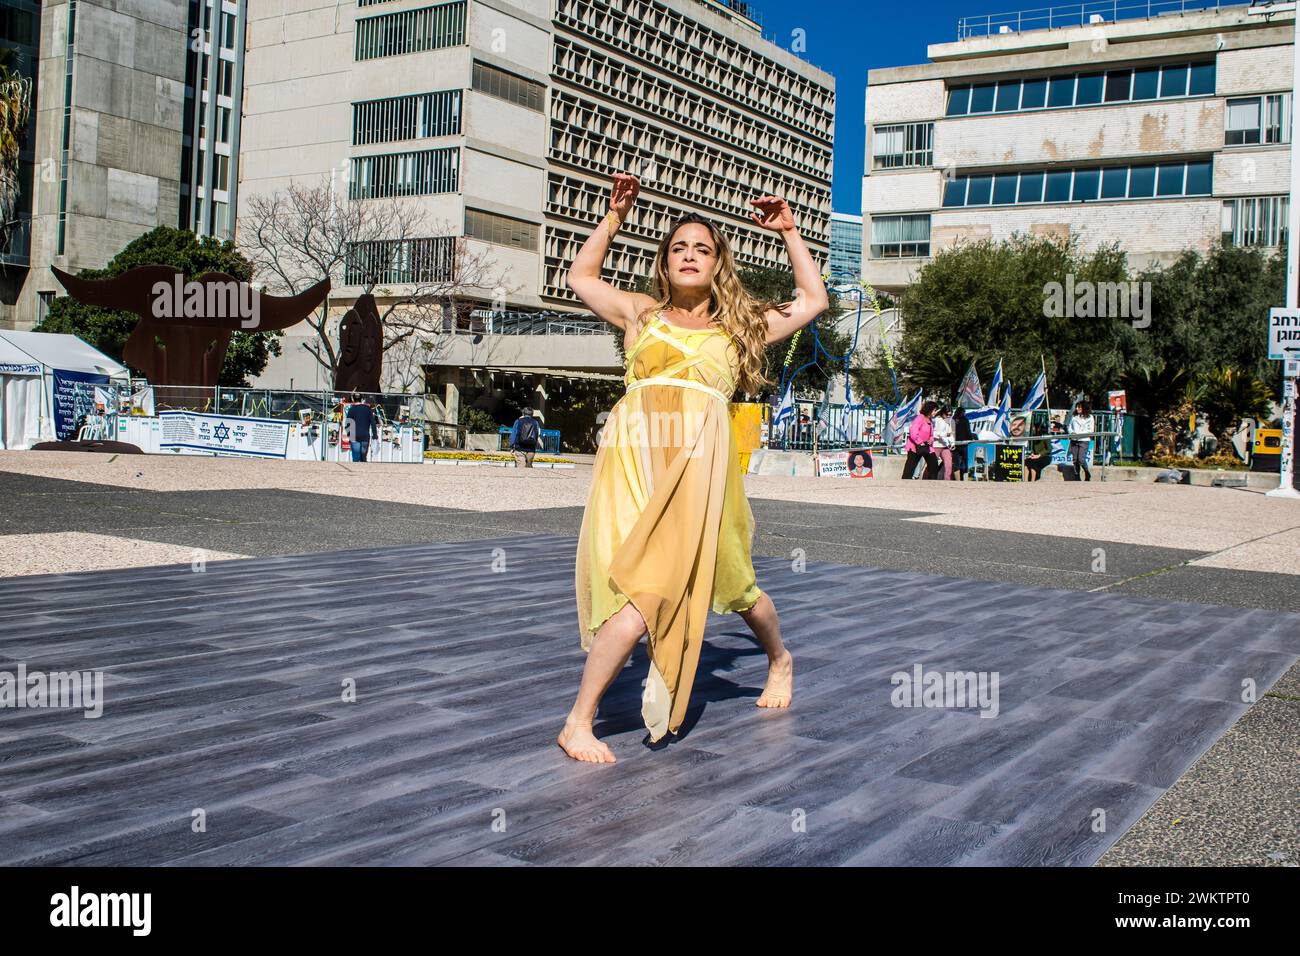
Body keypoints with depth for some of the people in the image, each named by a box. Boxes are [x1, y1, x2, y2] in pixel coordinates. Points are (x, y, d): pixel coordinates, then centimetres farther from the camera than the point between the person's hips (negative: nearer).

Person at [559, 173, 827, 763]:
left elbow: (813, 300, 28)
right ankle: (578, 721, -12)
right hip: (632, 453, -1)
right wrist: (614, 217, 32)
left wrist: (789, 233, 29)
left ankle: (779, 660, 32)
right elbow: (580, 277, 35)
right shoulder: (641, 313, 23)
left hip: (697, 459, 1)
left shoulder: (739, 327, 23)